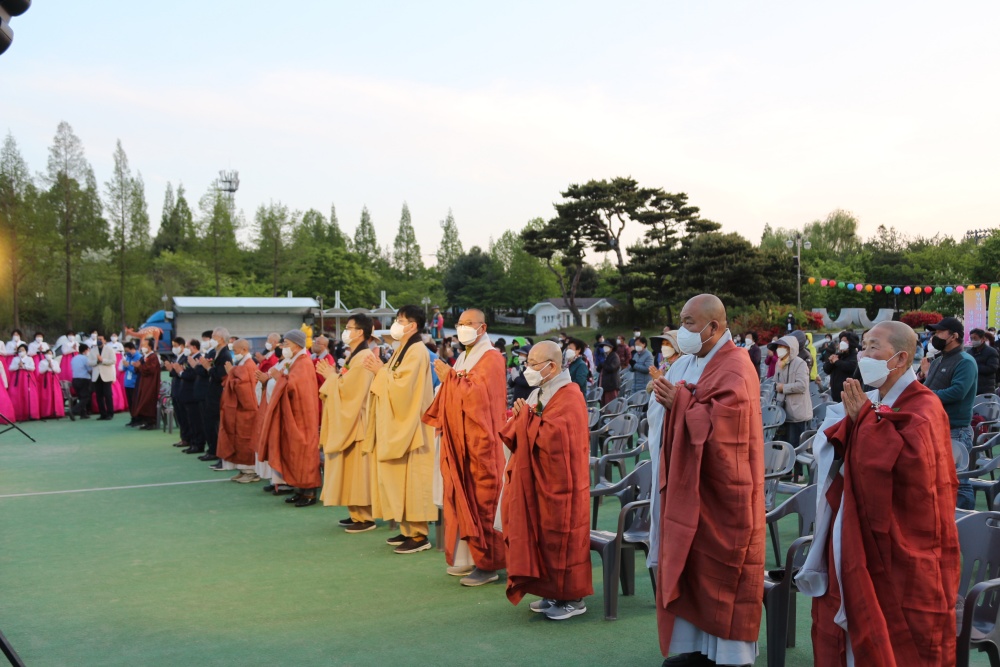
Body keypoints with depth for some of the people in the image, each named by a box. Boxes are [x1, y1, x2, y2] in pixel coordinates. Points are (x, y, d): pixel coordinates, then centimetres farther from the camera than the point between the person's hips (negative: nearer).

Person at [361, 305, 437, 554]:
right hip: (395, 423, 10)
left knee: (411, 478, -7)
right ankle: (407, 530, 18)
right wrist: (380, 370, 3)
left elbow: (402, 386, -21)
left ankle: (419, 535, -2)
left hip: (409, 424, -10)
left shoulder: (417, 351, -14)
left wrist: (380, 371, -12)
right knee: (399, 478, 11)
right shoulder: (401, 351, 15)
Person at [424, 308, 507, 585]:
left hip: (479, 443, -8)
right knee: (461, 500, 8)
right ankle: (466, 557, 16)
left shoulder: (491, 358, -8)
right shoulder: (462, 358, 17)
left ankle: (487, 564, 0)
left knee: (480, 501, -6)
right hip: (457, 441, 8)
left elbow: (479, 394, -20)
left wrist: (450, 378, -15)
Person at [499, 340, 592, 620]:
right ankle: (552, 593, 23)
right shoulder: (539, 394, 11)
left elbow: (550, 439, -26)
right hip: (536, 481, 9)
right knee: (541, 537, 12)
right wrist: (520, 417, -7)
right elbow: (514, 436, 13)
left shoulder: (569, 397, -16)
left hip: (558, 484, -9)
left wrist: (527, 417, -15)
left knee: (560, 540, 0)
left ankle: (573, 598, 12)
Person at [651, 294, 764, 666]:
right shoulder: (689, 364, 9)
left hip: (722, 493, -8)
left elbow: (717, 426, -26)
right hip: (690, 486, 9)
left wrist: (679, 403, -19)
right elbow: (680, 408, 16)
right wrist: (670, 397, -2)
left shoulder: (735, 370, -18)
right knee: (689, 567, 12)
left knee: (722, 573, 2)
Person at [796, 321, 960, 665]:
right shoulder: (873, 402, 11)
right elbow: (829, 451, 7)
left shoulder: (922, 407, -12)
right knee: (856, 627, 12)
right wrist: (851, 418, -11)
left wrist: (864, 418, -22)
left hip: (902, 547, -7)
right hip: (860, 538, 7)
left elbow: (909, 460, -30)